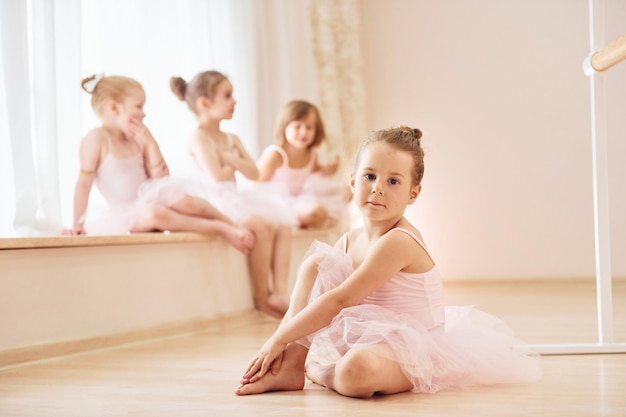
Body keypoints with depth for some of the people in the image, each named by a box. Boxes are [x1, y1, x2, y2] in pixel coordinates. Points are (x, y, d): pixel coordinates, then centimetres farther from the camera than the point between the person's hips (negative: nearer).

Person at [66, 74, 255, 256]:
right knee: (154, 213, -38)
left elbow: (160, 178, 4)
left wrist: (150, 142, -4)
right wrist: (78, 224, -13)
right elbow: (84, 182, -11)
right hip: (123, 213, -5)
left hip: (148, 200, 5)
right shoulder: (96, 138, -10)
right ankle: (220, 229, -31)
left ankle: (234, 227, -17)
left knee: (179, 199, -28)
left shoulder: (138, 139, 8)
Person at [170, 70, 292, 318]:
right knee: (262, 226, -28)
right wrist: (235, 166, 3)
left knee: (283, 223, -10)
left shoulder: (231, 139, 20)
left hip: (236, 200, 9)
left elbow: (254, 173, 10)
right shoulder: (200, 137, -6)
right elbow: (217, 176, -18)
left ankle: (280, 292, -16)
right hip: (215, 204, -9)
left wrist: (231, 159, -7)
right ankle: (261, 297, -16)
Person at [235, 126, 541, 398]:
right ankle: (288, 368, -6)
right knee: (315, 264, -3)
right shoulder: (349, 242, 3)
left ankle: (309, 369, -5)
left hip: (411, 351, -8)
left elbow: (338, 301, -24)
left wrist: (279, 340, -20)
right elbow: (305, 298, 6)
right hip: (366, 338, 8)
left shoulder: (398, 242, -23)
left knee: (355, 369, -41)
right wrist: (282, 340, -9)